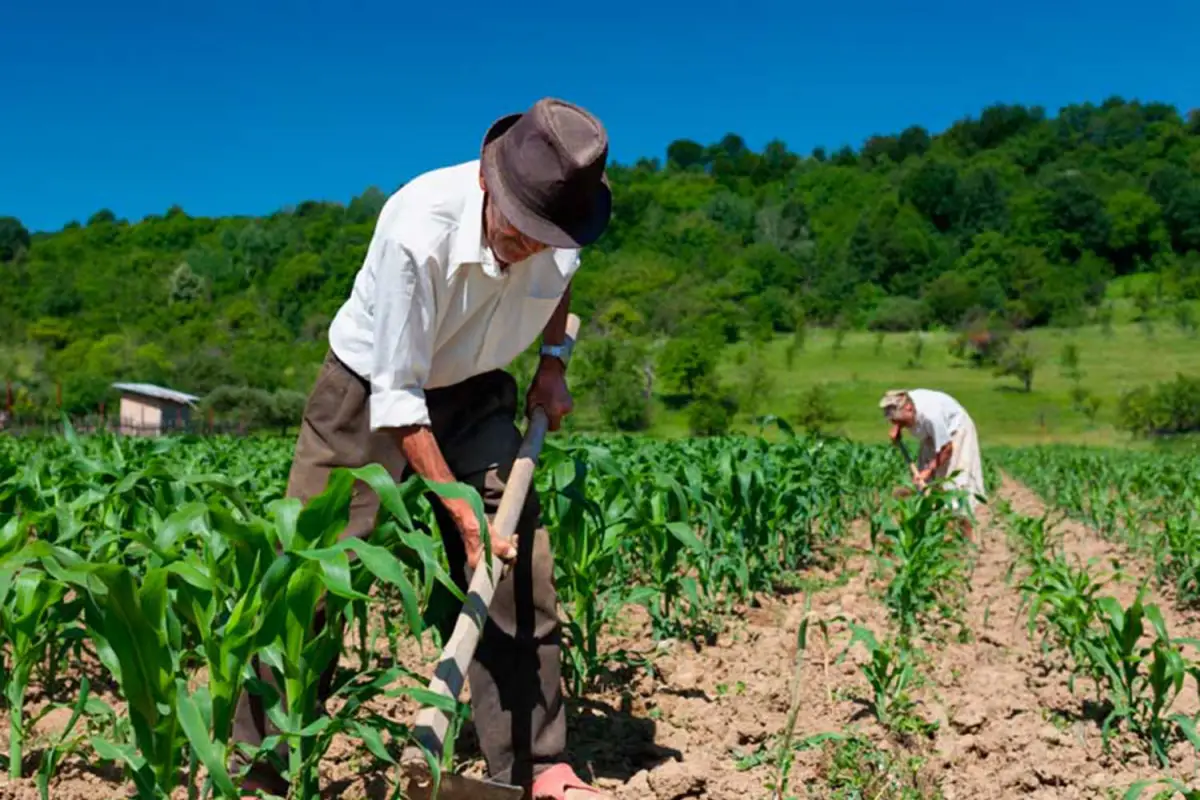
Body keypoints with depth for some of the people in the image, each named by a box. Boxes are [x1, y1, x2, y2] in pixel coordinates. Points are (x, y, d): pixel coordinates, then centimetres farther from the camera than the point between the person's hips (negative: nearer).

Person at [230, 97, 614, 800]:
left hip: (475, 394, 4)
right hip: (371, 389, -4)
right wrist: (464, 513, -28)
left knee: (520, 568, -4)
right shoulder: (417, 230, -35)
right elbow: (398, 398, -28)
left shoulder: (559, 224, -18)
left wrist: (554, 359, -3)